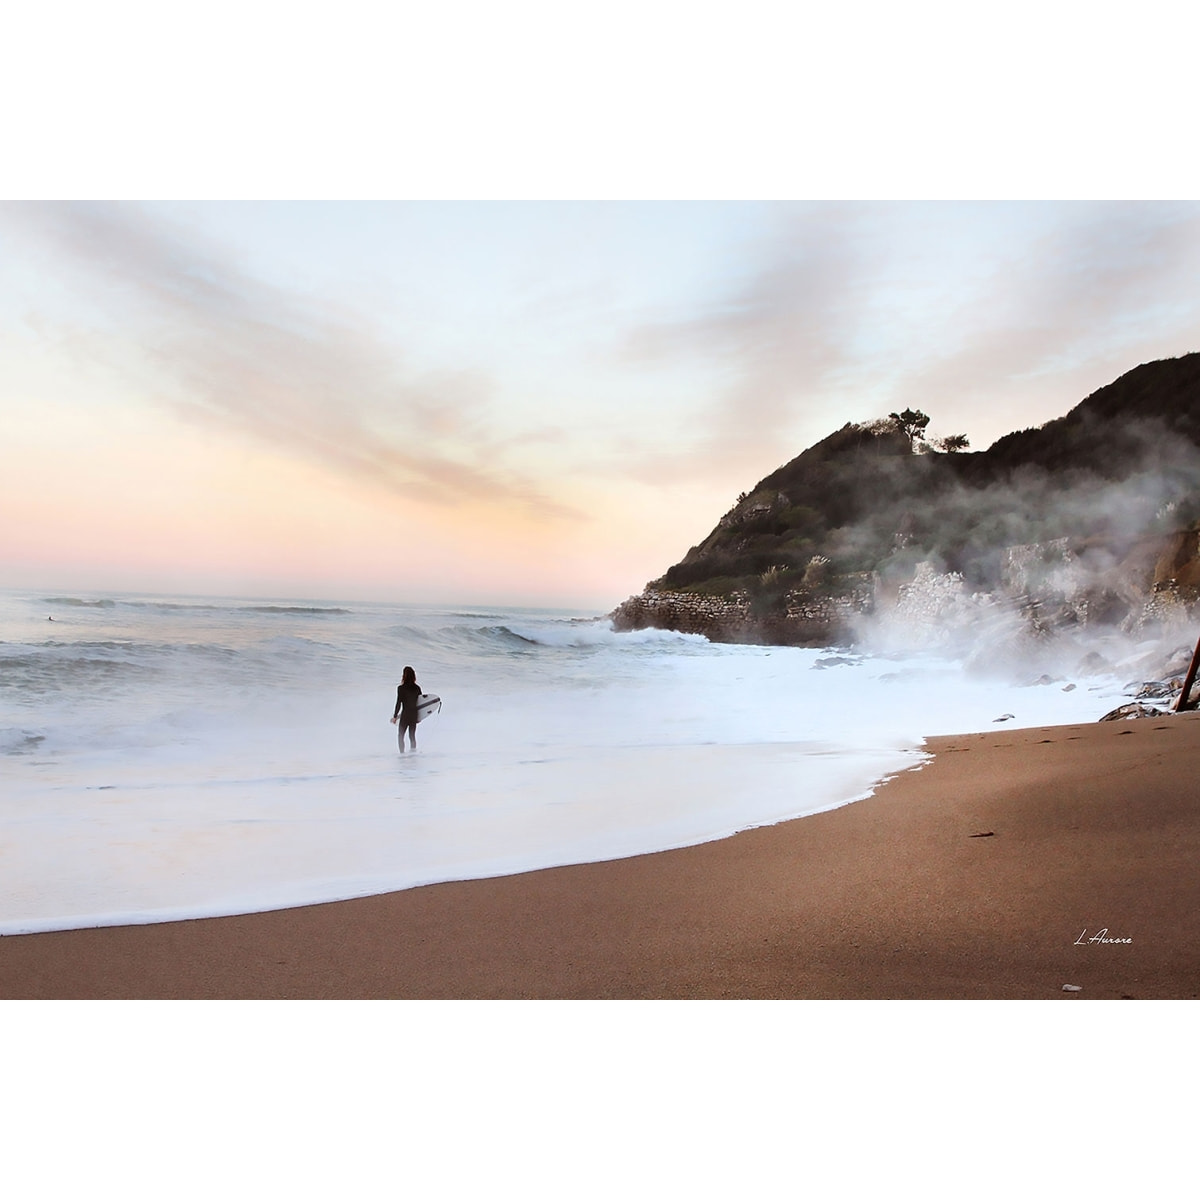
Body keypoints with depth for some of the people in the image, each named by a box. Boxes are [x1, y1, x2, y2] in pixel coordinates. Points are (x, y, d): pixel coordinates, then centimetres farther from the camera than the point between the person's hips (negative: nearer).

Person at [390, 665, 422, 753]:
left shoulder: (401, 688, -13)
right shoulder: (417, 688, 0)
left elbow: (398, 704, -12)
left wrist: (395, 716, -3)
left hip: (405, 715, -4)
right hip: (414, 715, 4)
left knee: (400, 736, 8)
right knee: (412, 736, 15)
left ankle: (402, 754, 0)